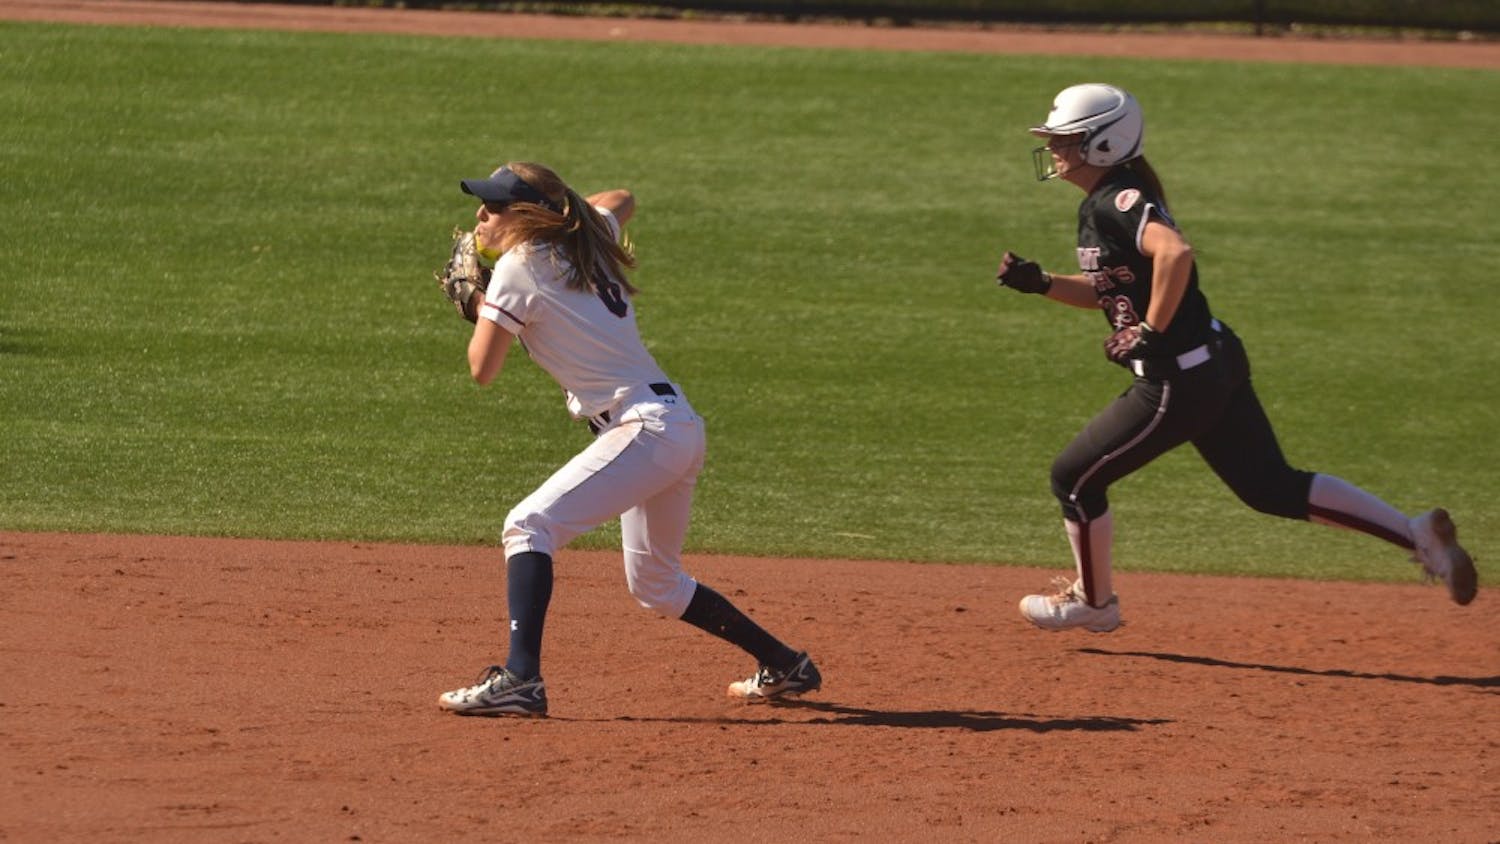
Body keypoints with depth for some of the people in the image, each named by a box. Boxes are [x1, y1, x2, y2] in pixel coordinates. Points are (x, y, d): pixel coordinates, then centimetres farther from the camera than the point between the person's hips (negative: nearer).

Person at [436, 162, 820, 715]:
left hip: (645, 429, -9)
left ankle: (521, 678, -31)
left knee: (529, 525, -18)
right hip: (681, 426, 9)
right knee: (655, 584, 23)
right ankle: (786, 667, 31)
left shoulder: (519, 268, -8)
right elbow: (621, 200, 39)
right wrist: (560, 211, 34)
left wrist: (478, 307, 10)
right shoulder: (586, 246, 15)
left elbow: (482, 369, -8)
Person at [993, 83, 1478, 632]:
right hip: (1216, 364, 10)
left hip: (1177, 381, -10)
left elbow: (1175, 253, -36)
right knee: (1273, 488, 14)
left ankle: (1093, 602, 25)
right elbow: (1109, 291, 26)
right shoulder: (1100, 205, 13)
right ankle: (1417, 534, 12)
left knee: (1075, 479, 6)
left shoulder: (1117, 202, -17)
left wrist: (1152, 333, -26)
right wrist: (1038, 283, 14)